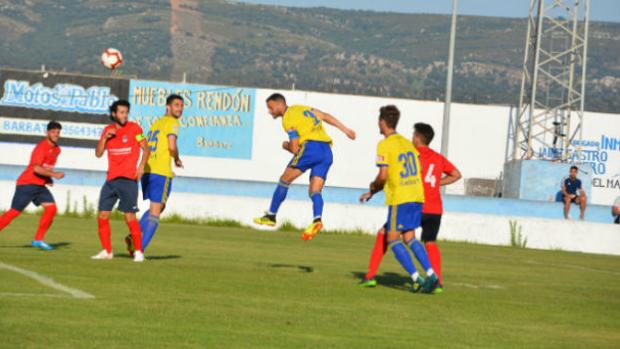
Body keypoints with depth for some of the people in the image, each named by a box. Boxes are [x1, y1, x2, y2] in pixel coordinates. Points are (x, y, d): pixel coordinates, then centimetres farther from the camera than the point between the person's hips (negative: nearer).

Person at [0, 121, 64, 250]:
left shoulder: (56, 150, 11)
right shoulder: (41, 147, -17)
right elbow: (36, 168, -30)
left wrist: (48, 178, 12)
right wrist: (54, 174, -33)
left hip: (40, 185, 8)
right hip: (27, 184, -8)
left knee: (51, 208, -8)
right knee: (14, 212, -7)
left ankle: (38, 240, -2)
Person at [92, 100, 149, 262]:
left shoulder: (134, 128, -2)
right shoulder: (108, 130, 11)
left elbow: (145, 148, -1)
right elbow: (98, 153, 8)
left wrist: (142, 165, -16)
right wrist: (105, 137, -7)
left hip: (128, 179, -5)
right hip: (111, 179, 5)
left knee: (129, 215, -11)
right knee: (103, 215, 2)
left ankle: (139, 251, -3)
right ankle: (107, 251, 13)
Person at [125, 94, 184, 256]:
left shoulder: (156, 123, 21)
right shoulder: (172, 122, -5)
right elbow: (172, 146, -20)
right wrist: (177, 159, 1)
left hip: (147, 170, 8)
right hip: (161, 173, -8)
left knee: (158, 208, 22)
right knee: (155, 213, -2)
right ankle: (141, 248, -7)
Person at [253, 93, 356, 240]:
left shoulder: (288, 120, -1)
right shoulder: (302, 109, 23)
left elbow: (295, 148, -6)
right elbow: (326, 116, 25)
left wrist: (286, 145, 16)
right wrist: (346, 130, 30)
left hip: (310, 147, -8)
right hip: (327, 152, 8)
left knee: (285, 180, 4)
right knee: (315, 191, 2)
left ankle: (271, 216, 5)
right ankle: (317, 220, -22)